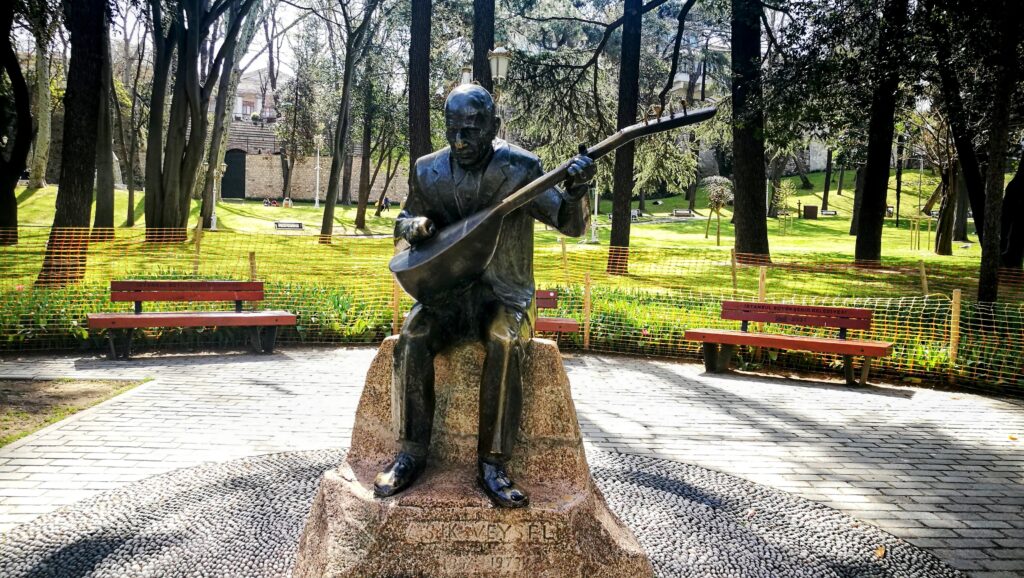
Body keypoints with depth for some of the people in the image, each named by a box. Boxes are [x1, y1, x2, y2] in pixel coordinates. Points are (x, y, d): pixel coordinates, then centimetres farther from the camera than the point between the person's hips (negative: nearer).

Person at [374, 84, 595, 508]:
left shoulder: (519, 168, -7)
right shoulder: (428, 171, 4)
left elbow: (572, 225, -12)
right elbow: (402, 224, 18)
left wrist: (575, 191, -35)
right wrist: (416, 226, -8)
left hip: (504, 295, -2)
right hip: (446, 291, 2)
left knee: (506, 343, -34)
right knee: (412, 338, -28)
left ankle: (492, 465, -25)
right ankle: (411, 454, -15)